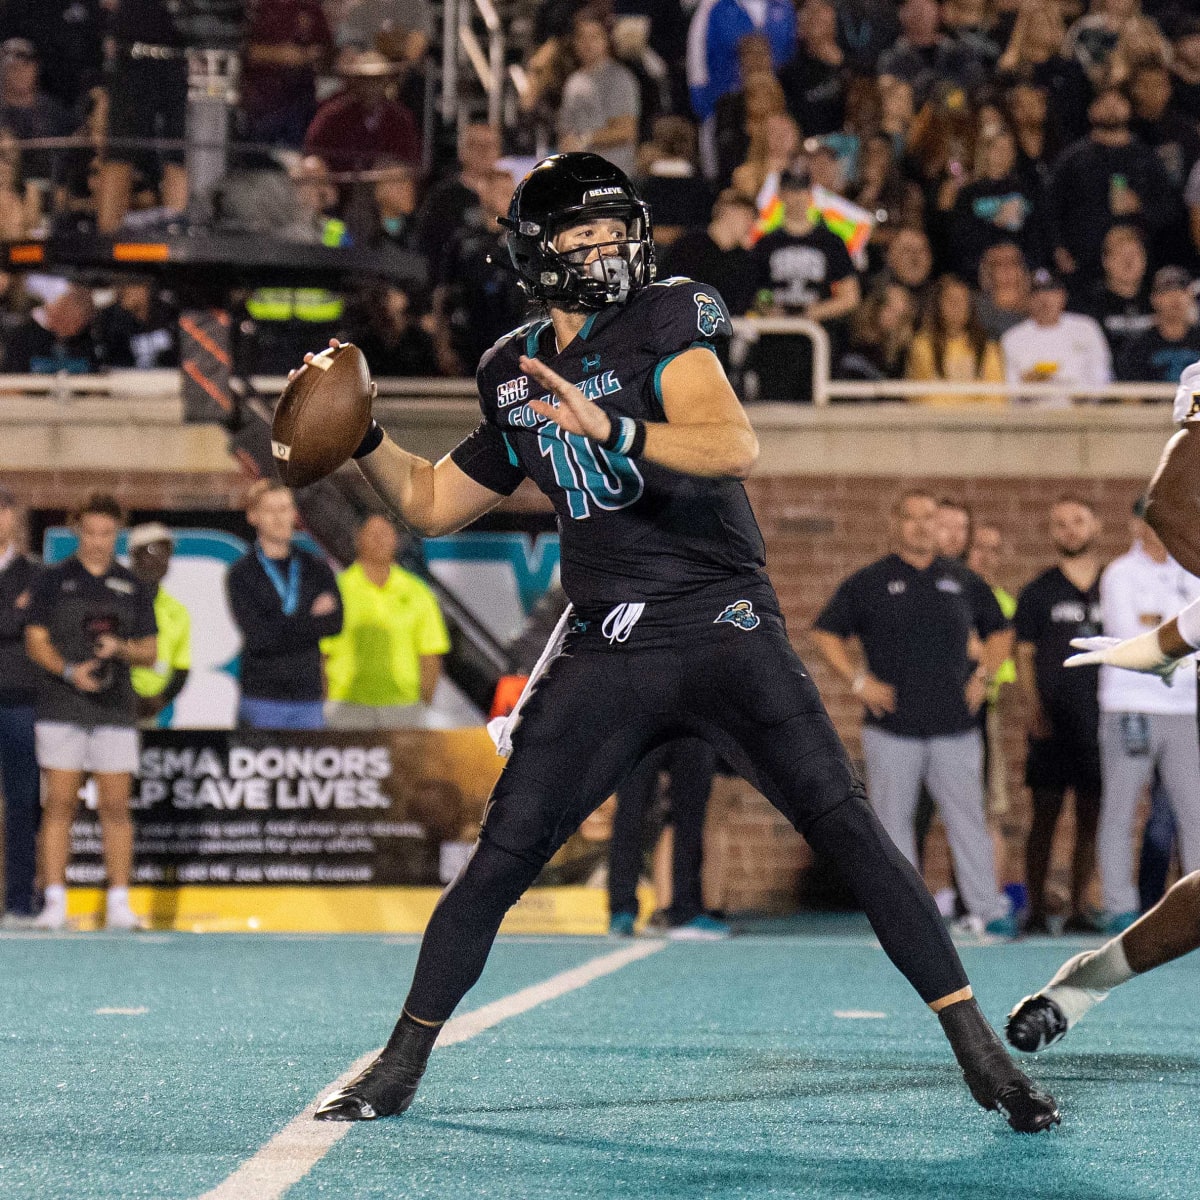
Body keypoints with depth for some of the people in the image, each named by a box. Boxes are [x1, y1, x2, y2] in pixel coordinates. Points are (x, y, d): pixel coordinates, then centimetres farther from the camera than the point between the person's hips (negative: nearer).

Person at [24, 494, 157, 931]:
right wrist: (69, 670, -16)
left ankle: (119, 903, 4)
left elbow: (150, 652, 13)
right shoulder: (52, 580, 6)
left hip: (115, 711, 2)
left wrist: (120, 648, -9)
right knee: (59, 804, -4)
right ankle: (55, 903, -3)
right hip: (62, 710, -2)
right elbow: (35, 641, 1)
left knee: (115, 806, 0)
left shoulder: (132, 587, 12)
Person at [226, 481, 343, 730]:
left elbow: (335, 623, -2)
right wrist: (312, 621, -7)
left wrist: (285, 627, -13)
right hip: (262, 698, -3)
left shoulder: (317, 569, 11)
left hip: (308, 694, 3)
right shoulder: (241, 574, 1)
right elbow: (258, 635, -11)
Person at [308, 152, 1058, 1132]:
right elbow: (432, 504, 24)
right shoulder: (515, 375, 12)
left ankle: (980, 1051, -9)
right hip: (604, 654, 4)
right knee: (501, 858, -1)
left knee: (845, 824, -13)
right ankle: (401, 1065, 14)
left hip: (724, 634, -4)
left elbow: (735, 446, -23)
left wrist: (614, 432, -36)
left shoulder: (660, 324, -5)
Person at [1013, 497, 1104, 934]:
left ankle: (1079, 909, 8)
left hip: (1100, 719, 2)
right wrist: (1033, 708, -10)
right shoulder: (1037, 593, 6)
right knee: (1045, 815, -3)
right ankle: (1035, 910, -1)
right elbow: (1024, 656, 3)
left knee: (1090, 818, 3)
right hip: (1052, 722, -2)